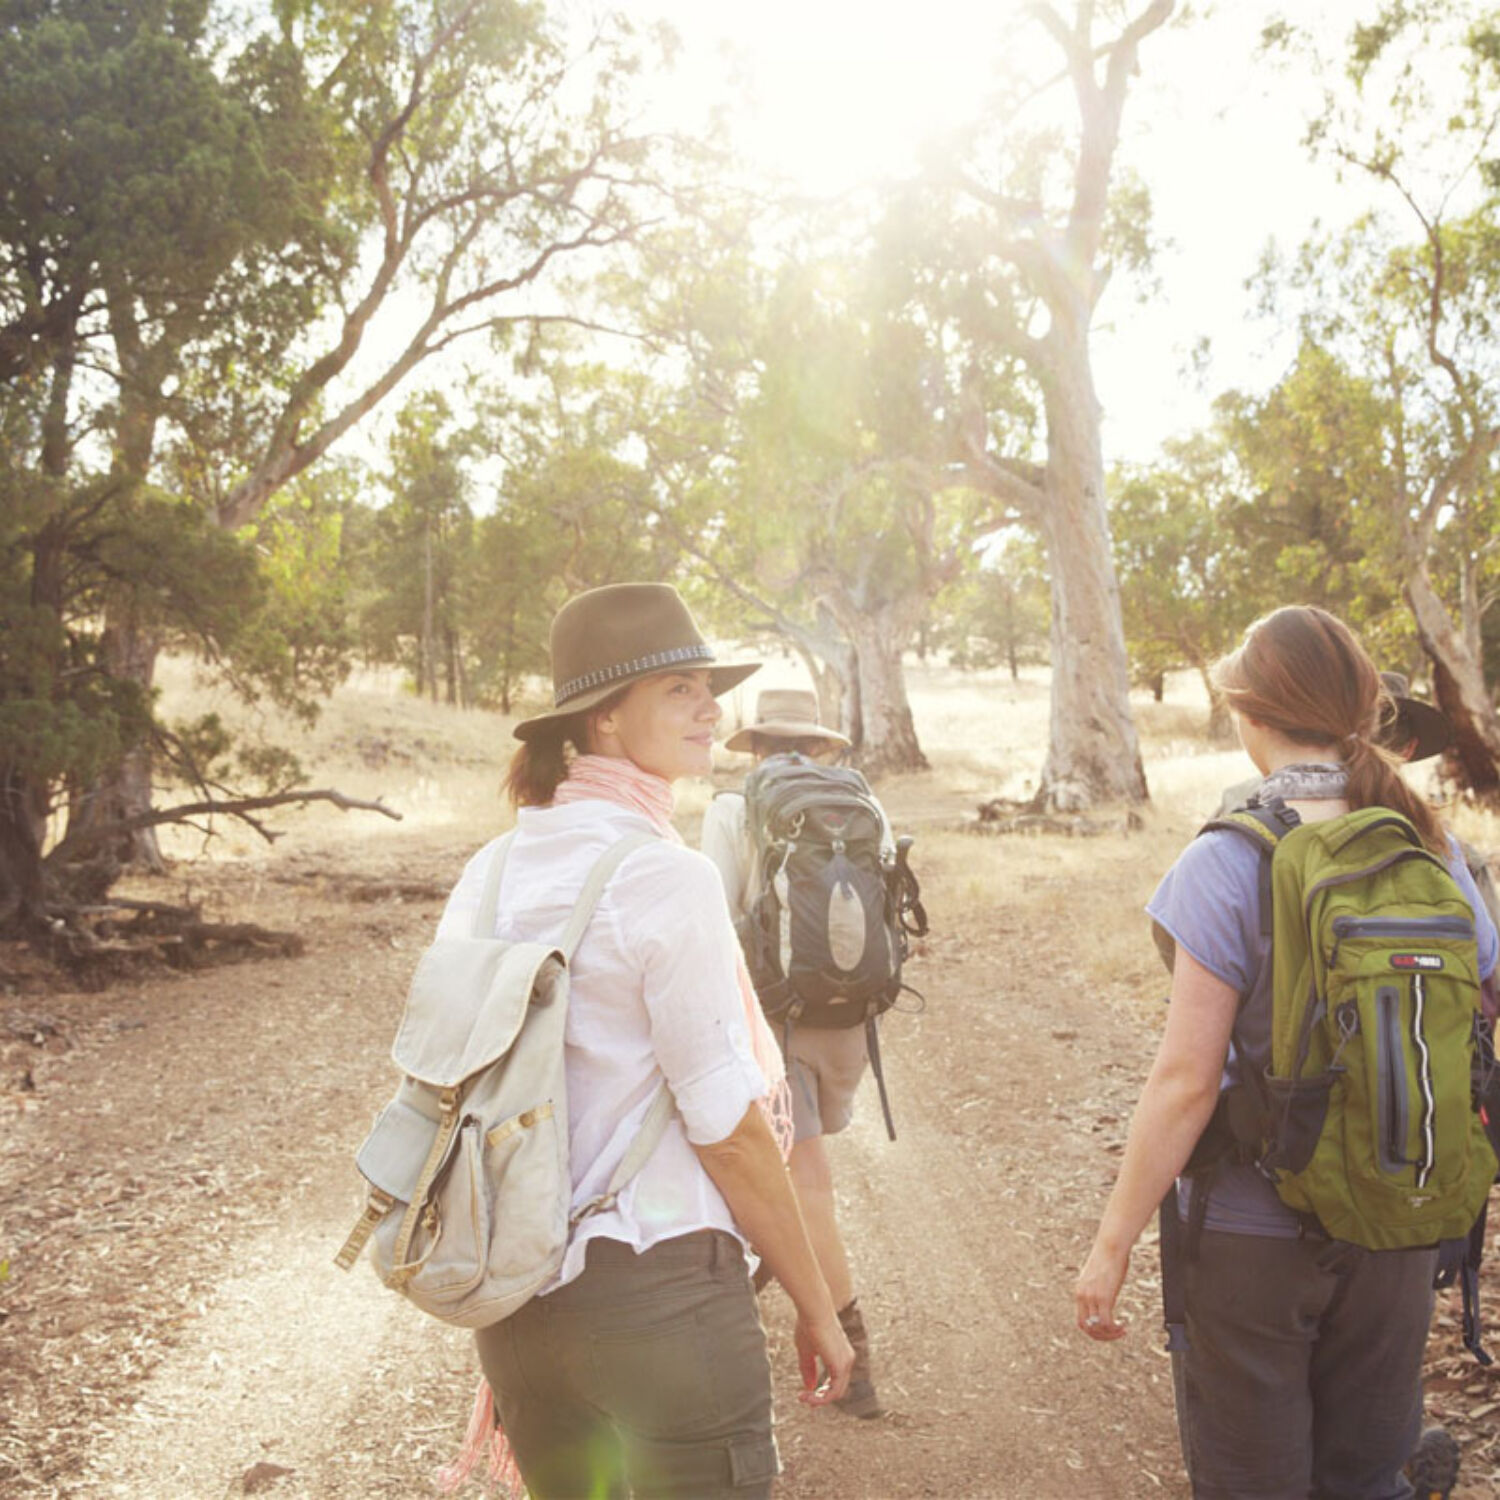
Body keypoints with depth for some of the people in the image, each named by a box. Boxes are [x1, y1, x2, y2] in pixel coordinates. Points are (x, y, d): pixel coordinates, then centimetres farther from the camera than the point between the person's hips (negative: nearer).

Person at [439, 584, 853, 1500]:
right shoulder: (667, 879, -17)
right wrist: (818, 1308, -5)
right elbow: (728, 1128, -16)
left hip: (514, 1292, 7)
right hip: (657, 1290, -7)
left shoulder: (488, 876, 3)